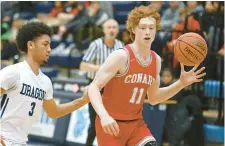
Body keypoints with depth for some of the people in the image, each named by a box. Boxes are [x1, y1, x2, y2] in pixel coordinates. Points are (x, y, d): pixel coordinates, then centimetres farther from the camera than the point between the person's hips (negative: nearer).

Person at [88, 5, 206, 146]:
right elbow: (93, 87, -19)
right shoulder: (121, 56, -17)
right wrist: (104, 116, -36)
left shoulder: (156, 60, 3)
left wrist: (181, 83, 4)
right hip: (111, 124, -5)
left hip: (136, 123, 6)